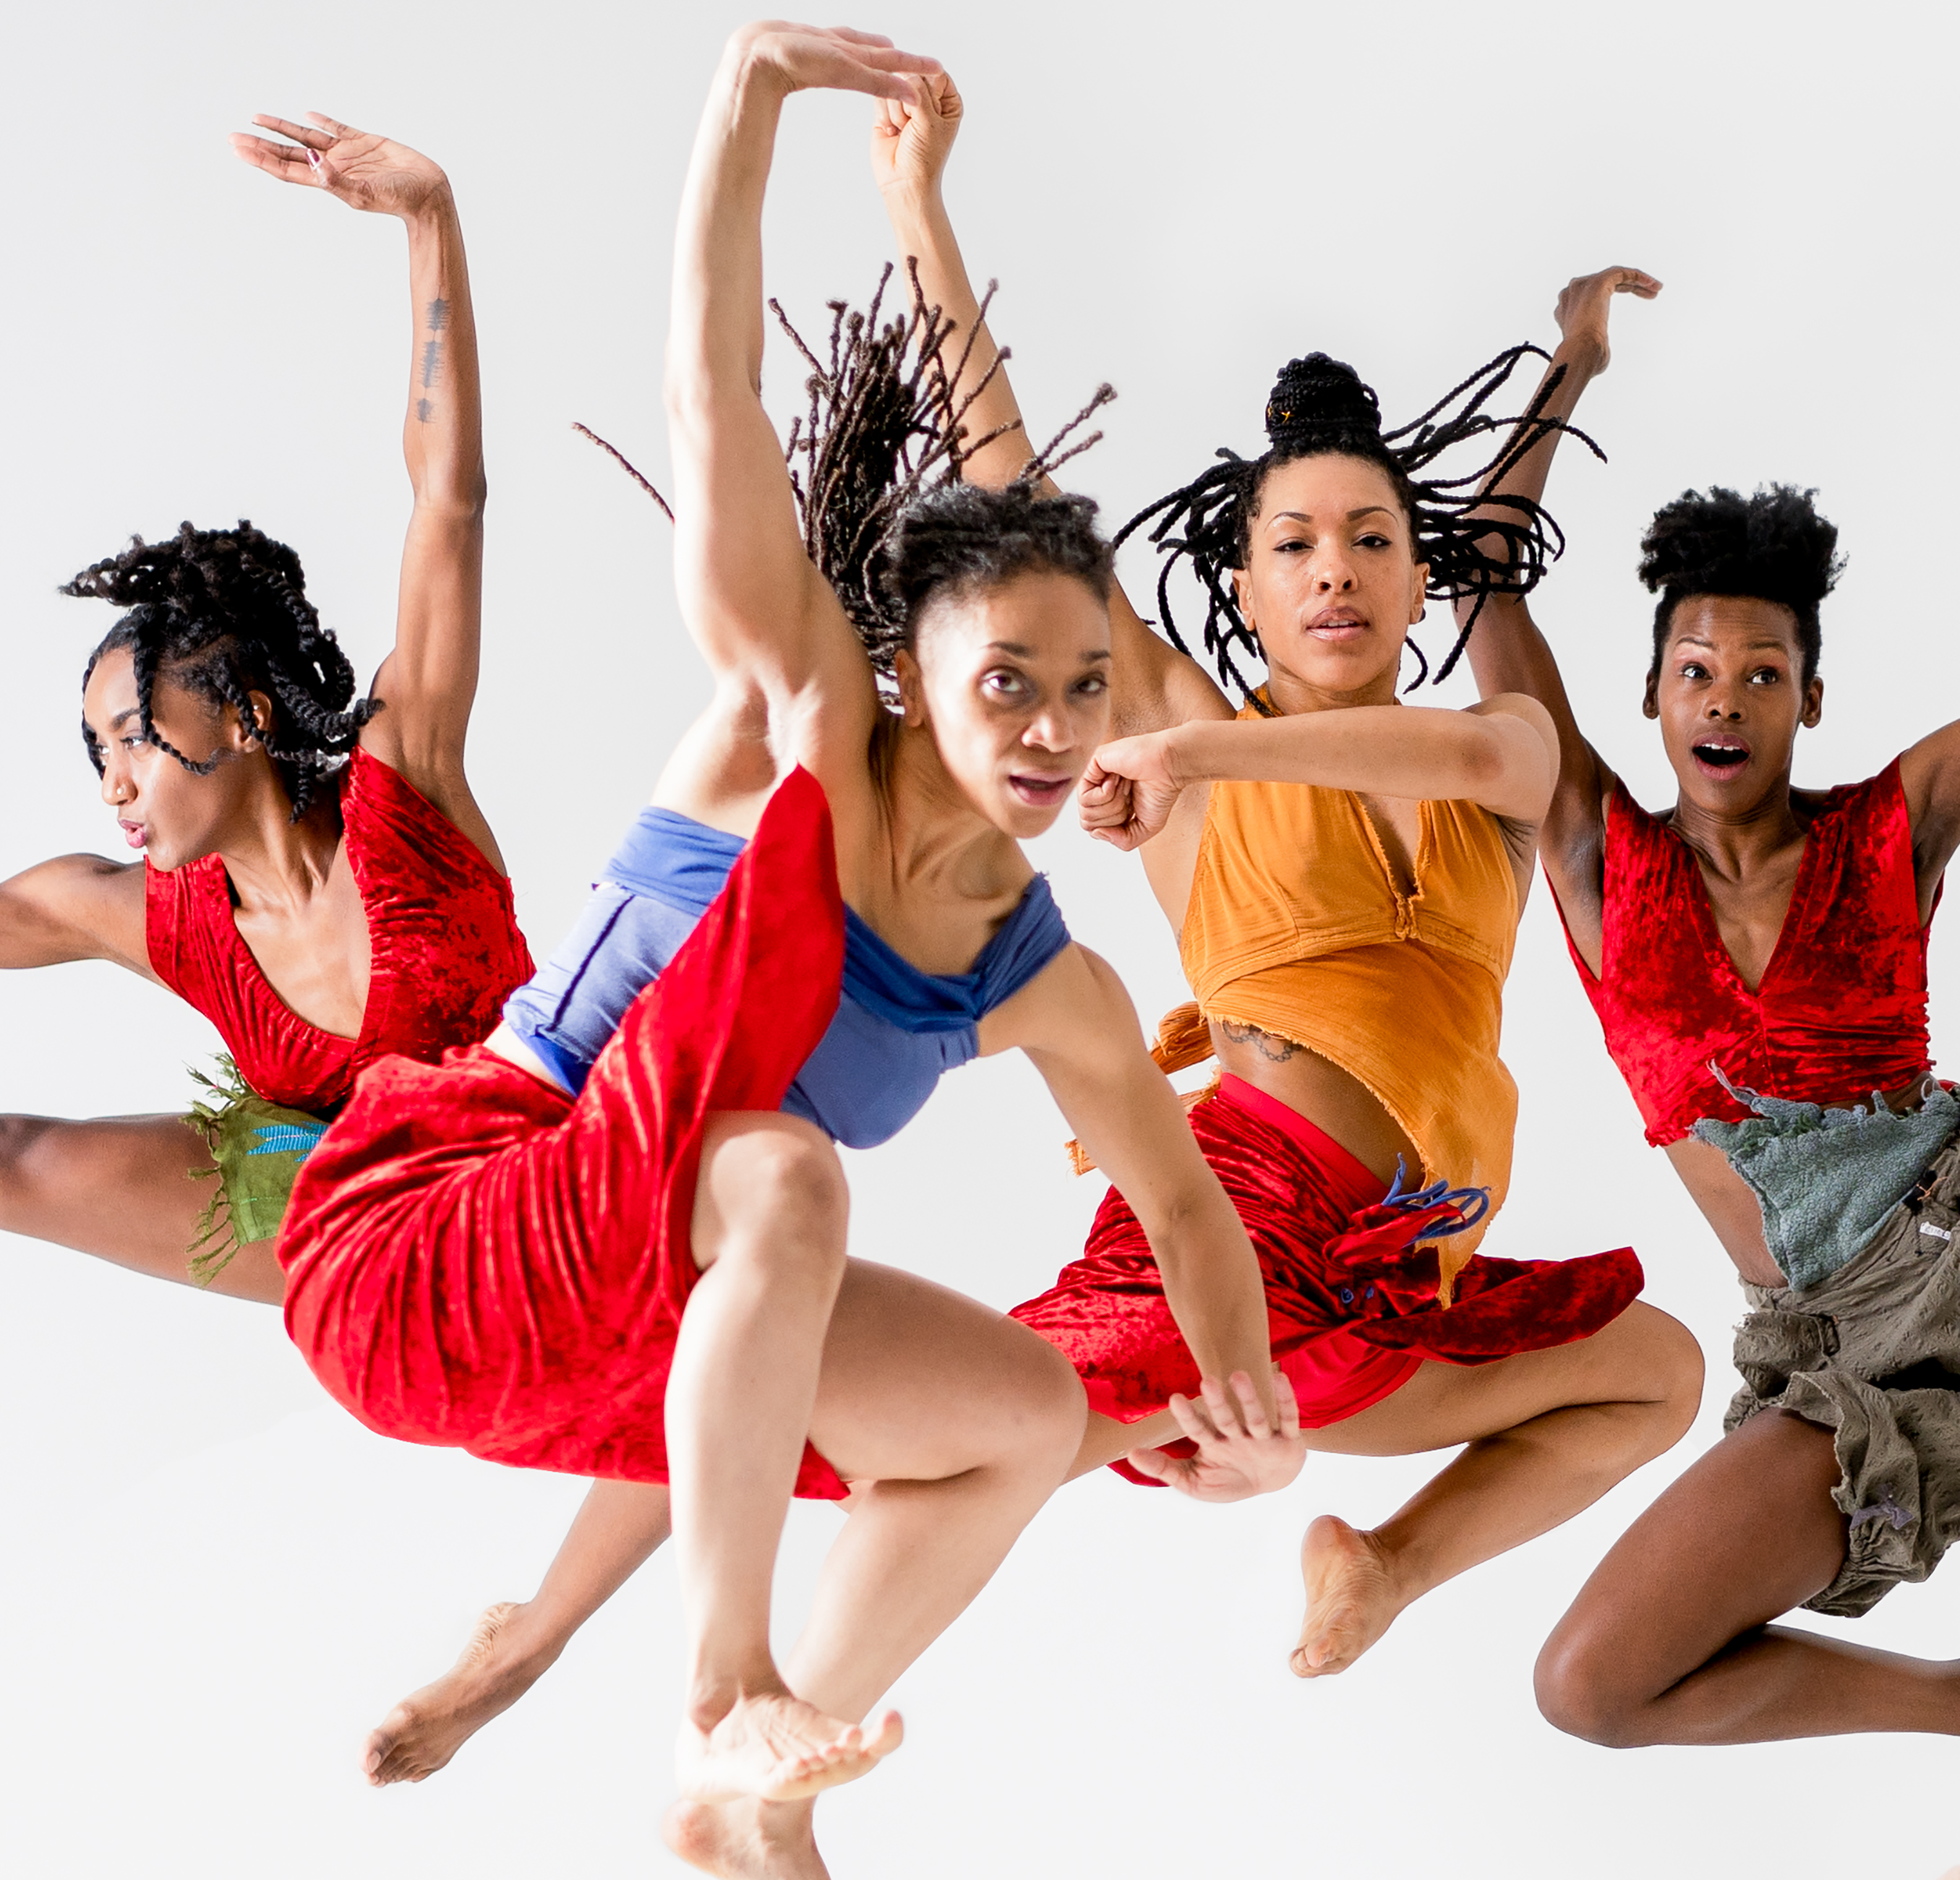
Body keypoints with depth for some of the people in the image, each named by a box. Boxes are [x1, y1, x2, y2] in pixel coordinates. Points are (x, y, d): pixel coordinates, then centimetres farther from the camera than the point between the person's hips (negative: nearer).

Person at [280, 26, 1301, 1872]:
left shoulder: (1048, 988, 2)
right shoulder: (798, 726, -13)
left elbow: (1183, 1194, 15)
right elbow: (713, 397, -20)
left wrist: (1248, 1390, -3)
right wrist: (748, 93, -29)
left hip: (623, 1333, 7)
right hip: (423, 1246, -7)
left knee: (1028, 1412, 7)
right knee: (788, 1176, -33)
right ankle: (727, 1687, -25)